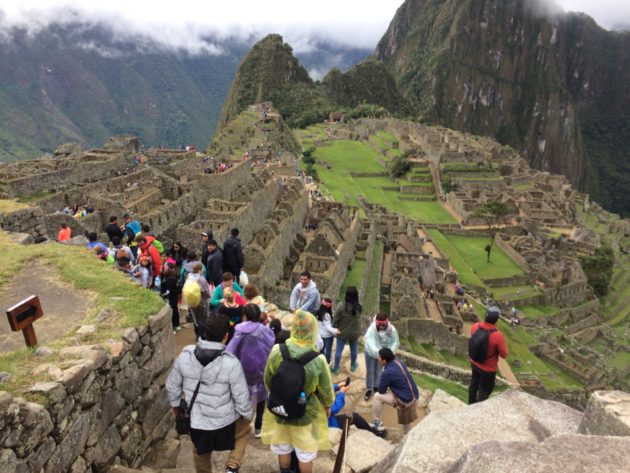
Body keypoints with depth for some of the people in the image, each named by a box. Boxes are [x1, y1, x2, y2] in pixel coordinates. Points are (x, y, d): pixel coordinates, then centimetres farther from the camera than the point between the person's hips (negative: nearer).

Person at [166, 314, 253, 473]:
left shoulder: (185, 356, -16)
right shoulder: (231, 363, -26)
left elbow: (172, 385, -1)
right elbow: (241, 396, -16)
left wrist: (174, 404, 18)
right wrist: (248, 414, 4)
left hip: (195, 421, 3)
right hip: (224, 421, -3)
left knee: (201, 454, 31)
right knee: (244, 429, 30)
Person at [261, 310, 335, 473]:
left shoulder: (277, 351, -21)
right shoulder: (317, 360, -28)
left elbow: (268, 380, -5)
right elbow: (325, 388, -11)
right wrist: (327, 405, 10)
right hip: (306, 412, -2)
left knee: (283, 447, 26)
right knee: (305, 453, 20)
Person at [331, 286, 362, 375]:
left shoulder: (342, 307, -25)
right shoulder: (358, 307, -18)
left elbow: (336, 319, -14)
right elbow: (358, 319, -4)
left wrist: (335, 328, 2)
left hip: (343, 333, -2)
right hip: (355, 333, 3)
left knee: (338, 350, 14)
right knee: (353, 350, 23)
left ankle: (336, 368, 27)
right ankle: (353, 366, 43)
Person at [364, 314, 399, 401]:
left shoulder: (392, 329, -28)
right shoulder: (371, 329, -36)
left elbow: (395, 342, -23)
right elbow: (370, 344, -46)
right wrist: (378, 353, -61)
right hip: (371, 352, -2)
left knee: (379, 370, 19)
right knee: (370, 371, 8)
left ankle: (376, 386, 41)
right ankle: (369, 389, 25)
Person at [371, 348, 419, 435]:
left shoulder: (387, 372, -22)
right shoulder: (400, 362, 0)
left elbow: (381, 391, -9)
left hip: (405, 400, -8)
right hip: (414, 396, 8)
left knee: (378, 396, 0)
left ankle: (377, 423, 13)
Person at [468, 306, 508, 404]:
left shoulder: (475, 327, -17)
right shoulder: (498, 335, -33)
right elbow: (504, 355, -19)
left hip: (474, 363, 6)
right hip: (488, 369, -6)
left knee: (474, 384, 29)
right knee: (485, 391, 16)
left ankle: (471, 404, 51)